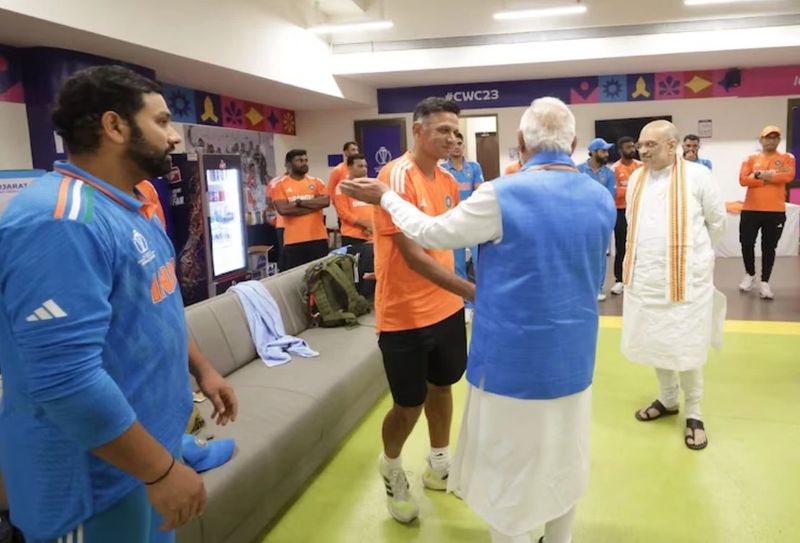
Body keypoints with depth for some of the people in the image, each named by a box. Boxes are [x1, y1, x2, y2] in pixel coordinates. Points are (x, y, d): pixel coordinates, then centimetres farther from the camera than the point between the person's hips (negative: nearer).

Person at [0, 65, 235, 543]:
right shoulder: (62, 221, -26)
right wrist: (162, 470, -26)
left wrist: (200, 368, 21)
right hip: (98, 479, -9)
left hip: (147, 442, 9)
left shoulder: (131, 208, 7)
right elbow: (65, 379, -32)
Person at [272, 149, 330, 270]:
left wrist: (299, 202, -11)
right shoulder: (279, 185, 2)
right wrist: (314, 205, -9)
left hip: (318, 238, 2)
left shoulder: (316, 182, 10)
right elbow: (283, 209, -12)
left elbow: (326, 201, -7)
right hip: (293, 241, -2)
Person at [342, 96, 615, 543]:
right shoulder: (603, 199, 0)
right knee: (563, 458, 21)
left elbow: (432, 233, -6)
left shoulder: (502, 195, -19)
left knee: (509, 466, 12)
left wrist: (385, 197, 9)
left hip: (514, 357, -6)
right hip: (574, 356, 6)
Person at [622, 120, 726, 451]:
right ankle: (668, 399, 34)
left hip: (686, 276, -5)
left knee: (686, 347, 2)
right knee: (654, 342, 14)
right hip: (644, 276, 5)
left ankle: (694, 413, 20)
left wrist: (694, 252, 13)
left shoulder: (698, 176, -9)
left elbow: (717, 221, 2)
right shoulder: (636, 178, 6)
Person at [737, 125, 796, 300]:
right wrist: (773, 175, -11)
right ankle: (750, 275, 24)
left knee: (769, 247, 3)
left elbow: (788, 176, -14)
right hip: (750, 210, 1)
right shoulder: (751, 159, 6)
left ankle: (765, 282, 11)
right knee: (746, 243, 2)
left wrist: (760, 175, -11)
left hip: (776, 212, -1)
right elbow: (743, 180, -8)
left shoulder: (787, 158, 5)